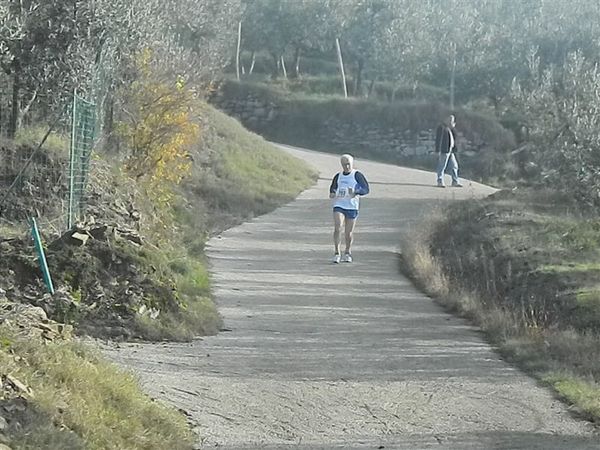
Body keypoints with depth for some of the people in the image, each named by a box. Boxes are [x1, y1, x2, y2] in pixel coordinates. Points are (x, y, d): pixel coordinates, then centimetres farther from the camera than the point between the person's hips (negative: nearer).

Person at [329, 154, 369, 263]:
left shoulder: (357, 175, -4)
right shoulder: (338, 176, 10)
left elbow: (366, 189, -10)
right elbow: (332, 188, 24)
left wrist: (356, 192, -28)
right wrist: (332, 194, 0)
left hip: (352, 207, -2)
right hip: (338, 206, 2)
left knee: (348, 233, 5)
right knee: (337, 228, -17)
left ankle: (347, 253, 27)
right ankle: (336, 253, -11)